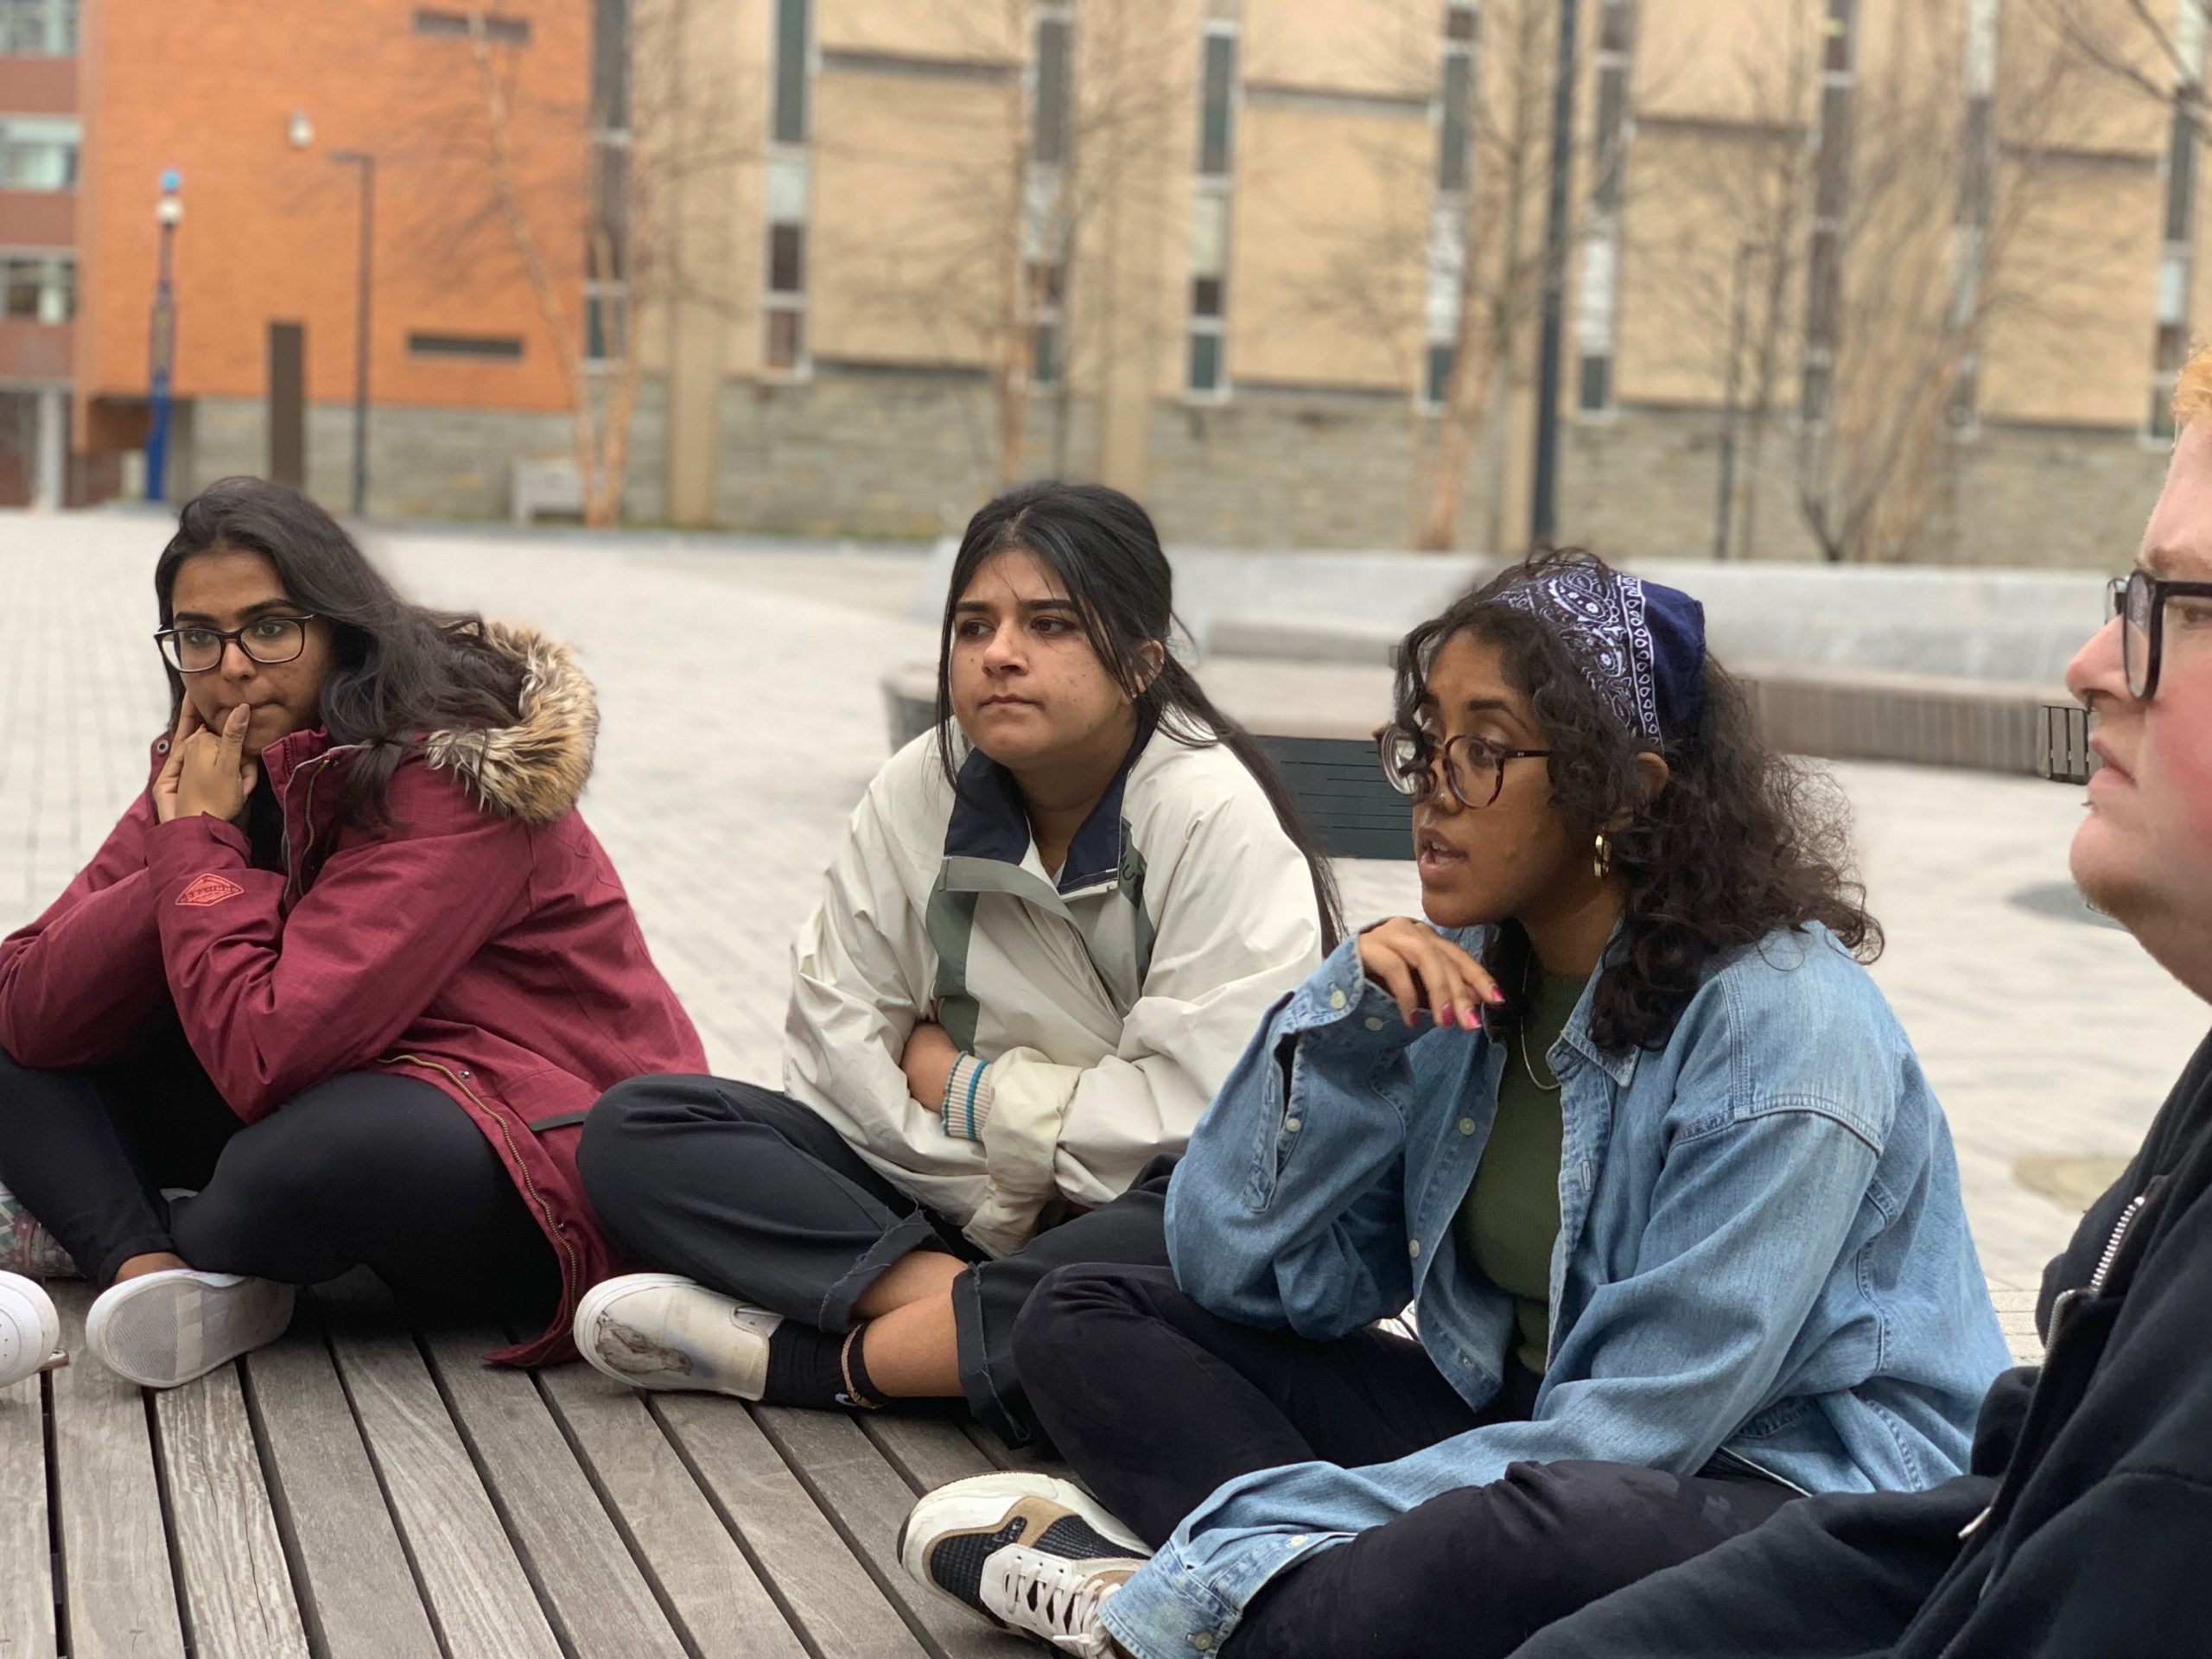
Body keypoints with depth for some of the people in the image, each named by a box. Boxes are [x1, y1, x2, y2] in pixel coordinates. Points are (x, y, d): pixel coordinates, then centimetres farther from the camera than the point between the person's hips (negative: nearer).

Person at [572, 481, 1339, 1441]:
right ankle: (969, 1307, -27)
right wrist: (988, 1184, -14)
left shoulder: (1217, 817, -14)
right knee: (634, 1131, -12)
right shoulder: (922, 790, -1)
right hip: (943, 1199, 4)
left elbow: (1207, 1108, -22)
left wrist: (963, 1089, -11)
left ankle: (816, 1358, -29)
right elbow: (835, 1029, -2)